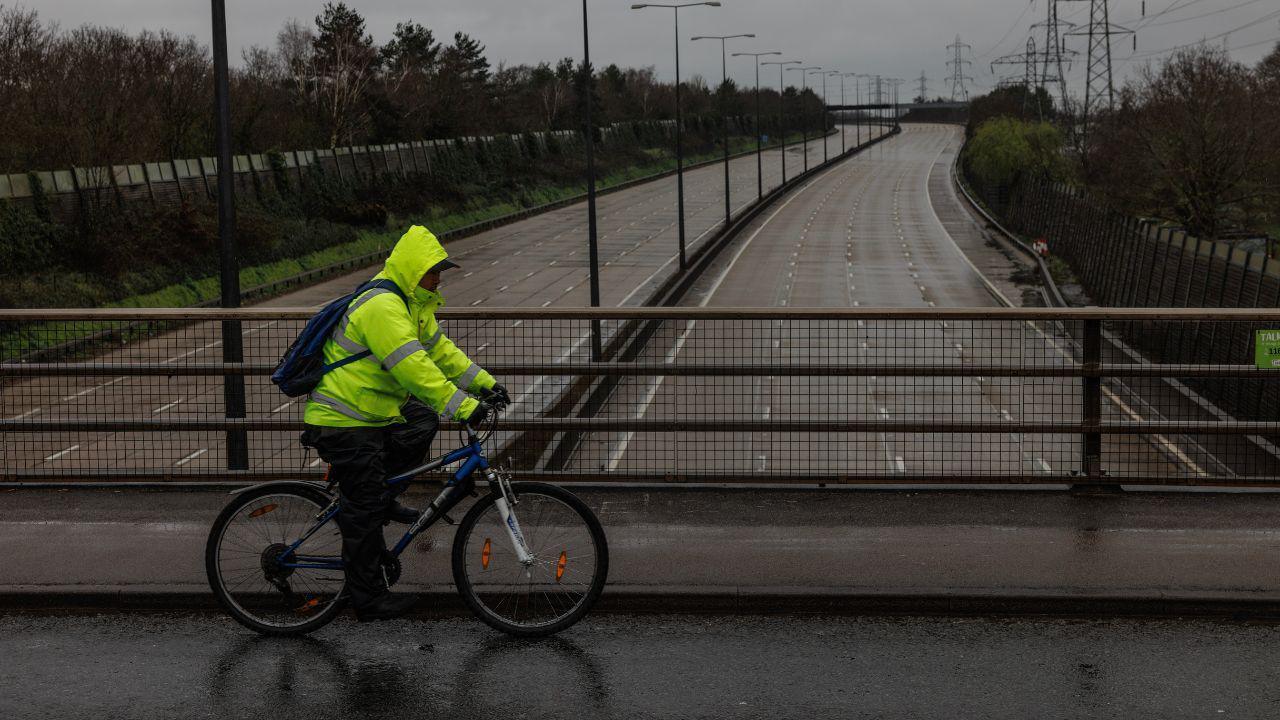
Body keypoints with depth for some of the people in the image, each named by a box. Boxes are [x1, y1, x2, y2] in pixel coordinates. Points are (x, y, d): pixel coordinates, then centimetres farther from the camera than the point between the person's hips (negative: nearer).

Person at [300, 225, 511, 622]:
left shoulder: (411, 304, 10)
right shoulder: (382, 307, -24)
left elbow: (440, 348, 15)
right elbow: (413, 367, -31)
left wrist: (484, 382, 6)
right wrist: (463, 406, -34)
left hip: (372, 416, 10)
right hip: (344, 425, -10)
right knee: (365, 513, -4)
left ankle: (382, 498, 13)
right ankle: (370, 601, 6)